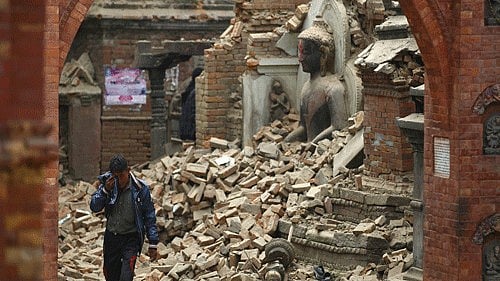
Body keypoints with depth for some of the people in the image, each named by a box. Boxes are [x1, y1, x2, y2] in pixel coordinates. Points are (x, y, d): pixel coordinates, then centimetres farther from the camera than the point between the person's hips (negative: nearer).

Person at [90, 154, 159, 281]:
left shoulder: (140, 189, -11)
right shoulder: (108, 184, -3)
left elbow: (149, 217, -4)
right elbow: (94, 207, -7)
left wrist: (153, 244, -4)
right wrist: (105, 190, -22)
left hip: (131, 238, -4)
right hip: (111, 237, 4)